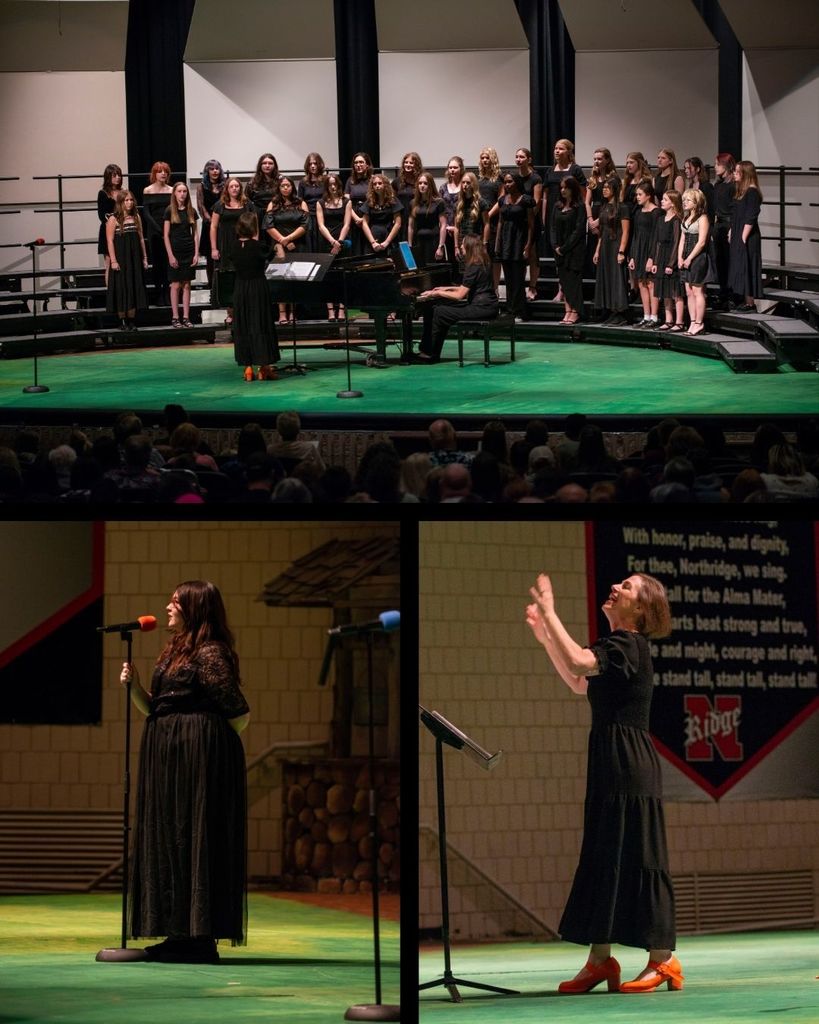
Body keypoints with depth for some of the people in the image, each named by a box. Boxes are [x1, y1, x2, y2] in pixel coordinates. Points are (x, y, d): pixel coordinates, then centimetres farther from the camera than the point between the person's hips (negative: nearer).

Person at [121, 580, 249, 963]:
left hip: (200, 754, -10)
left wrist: (205, 737, 0)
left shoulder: (209, 654, -12)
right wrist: (134, 686, 0)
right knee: (169, 837, 9)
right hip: (168, 757, 10)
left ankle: (201, 938, -6)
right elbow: (154, 707, 17)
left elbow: (239, 715, -13)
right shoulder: (173, 651, 16)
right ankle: (182, 934, 13)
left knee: (193, 835, -8)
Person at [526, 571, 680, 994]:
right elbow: (578, 683, 25)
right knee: (602, 856, 10)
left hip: (630, 768, -10)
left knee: (635, 857, -6)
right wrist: (544, 634, 19)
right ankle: (600, 959, 13)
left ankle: (663, 960, -1)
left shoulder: (629, 645, -13)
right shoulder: (619, 645, 17)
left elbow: (578, 663, -29)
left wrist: (550, 613, -19)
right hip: (609, 767, 10)